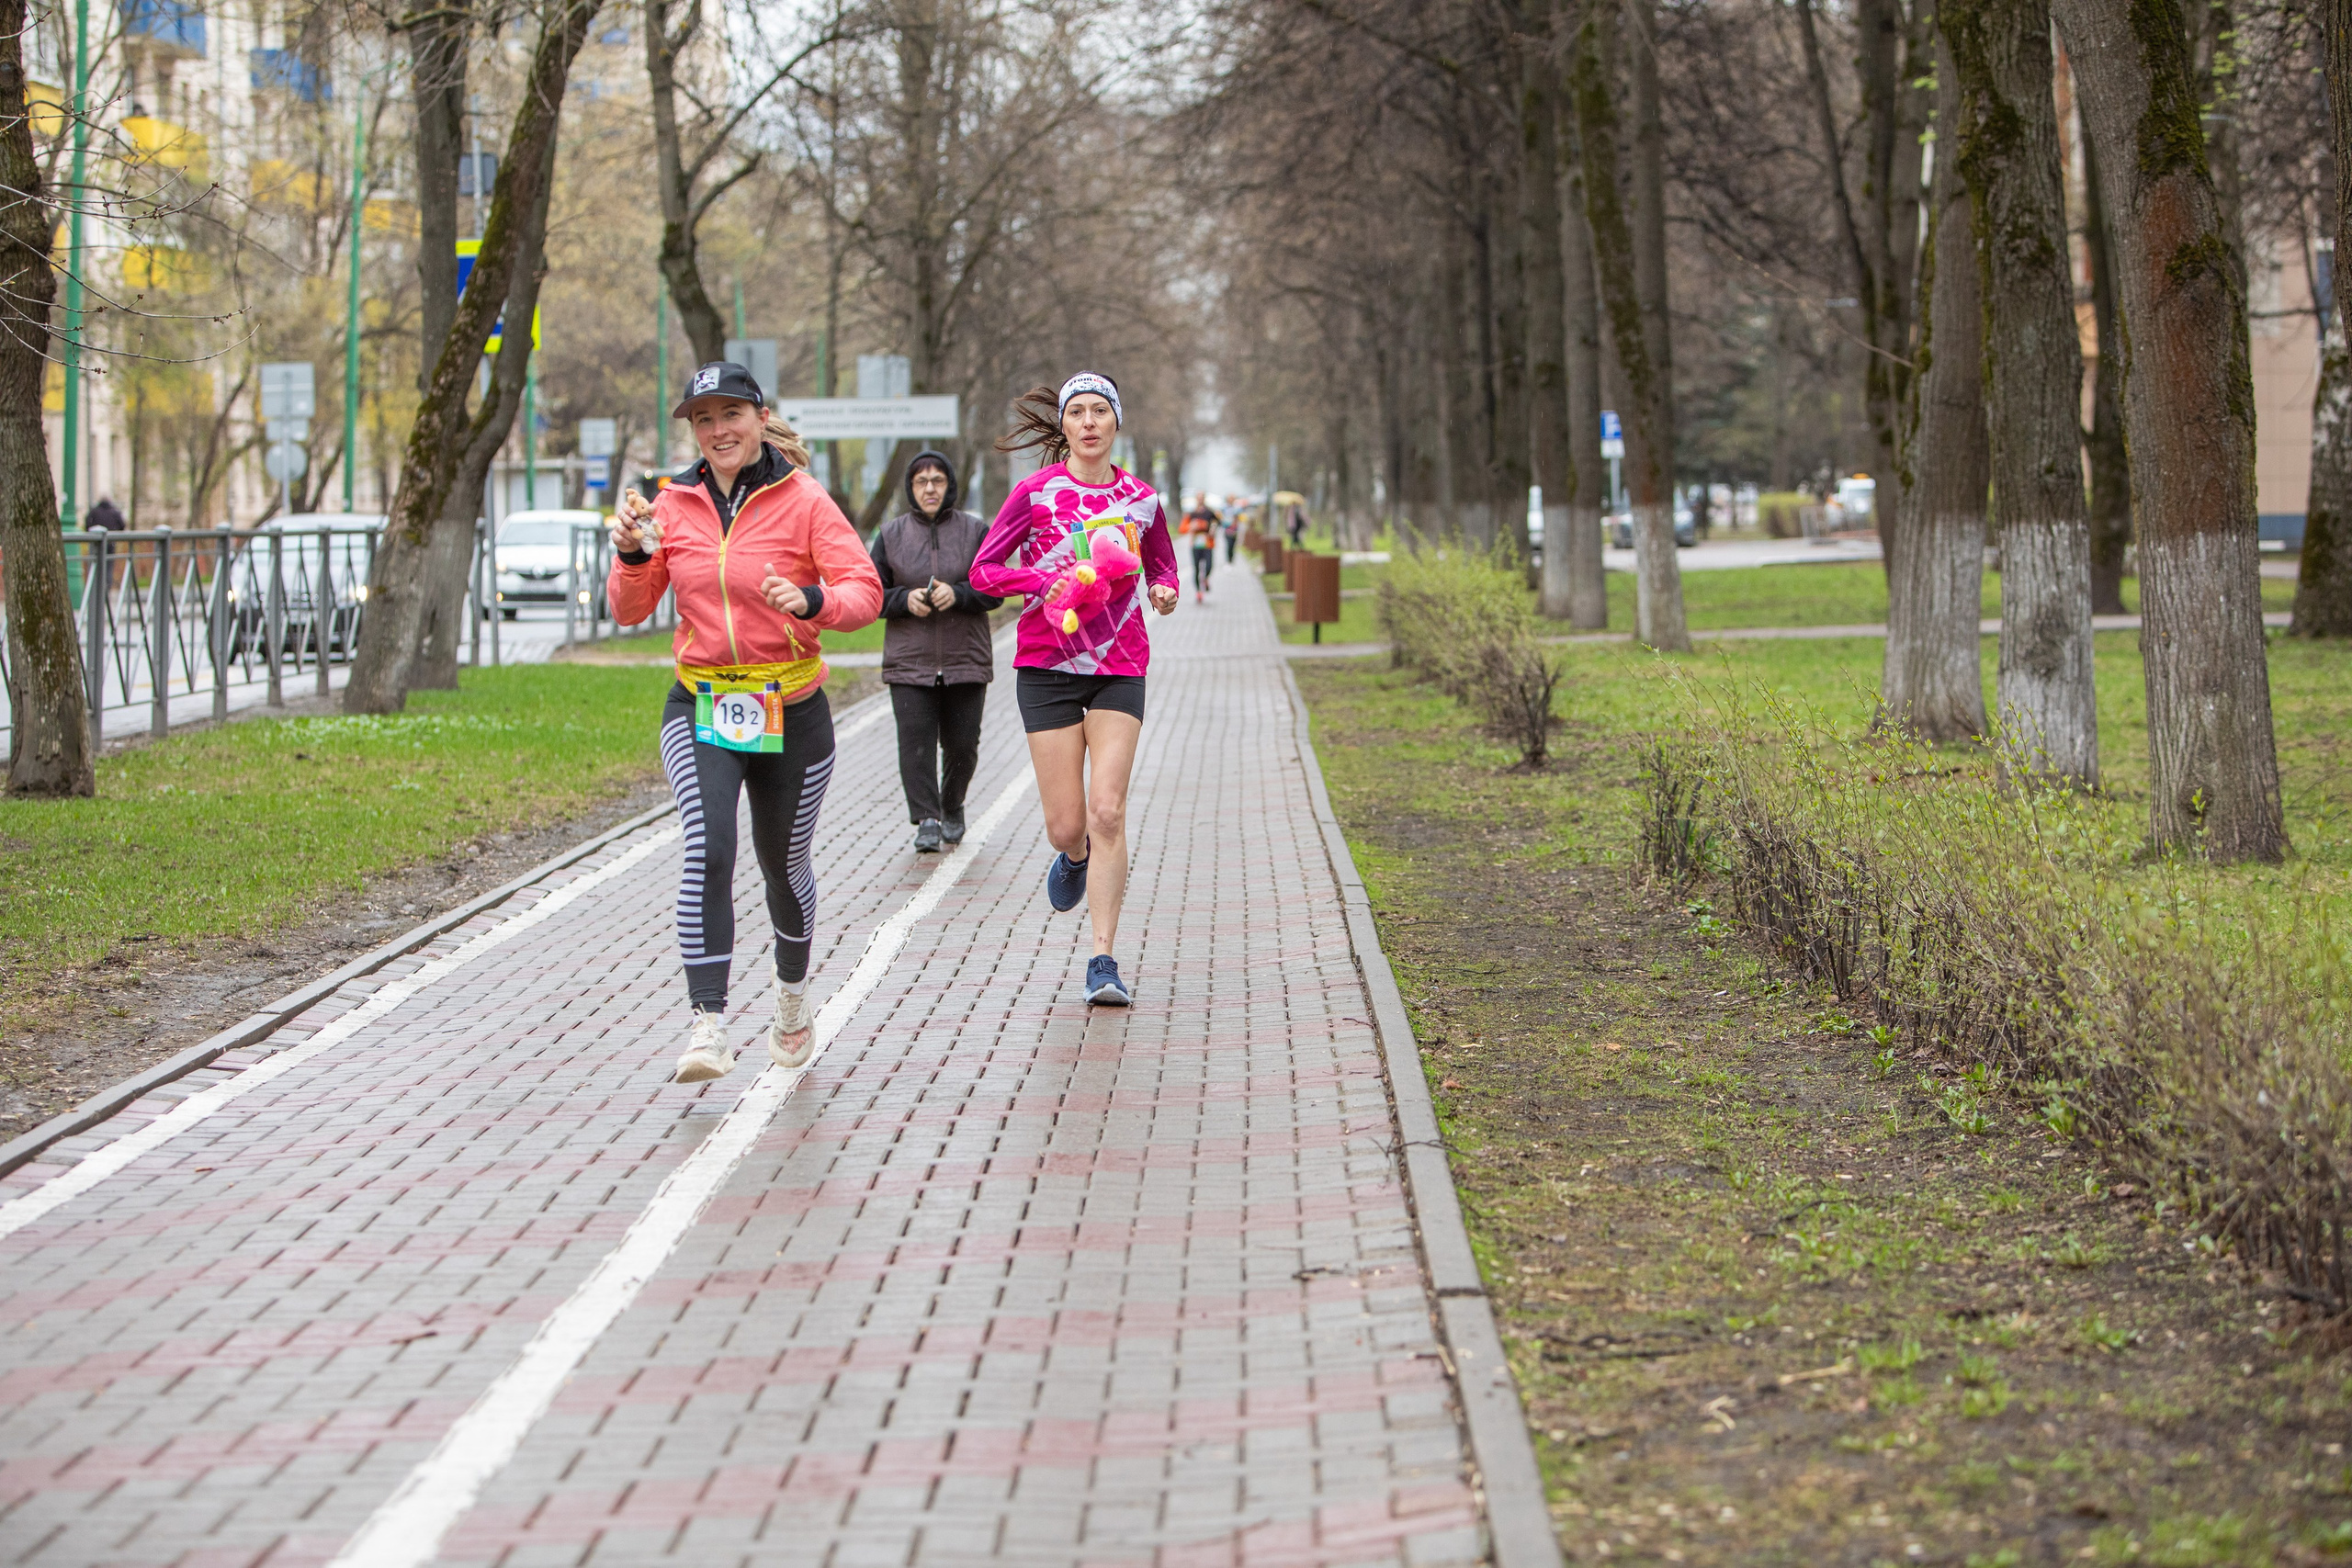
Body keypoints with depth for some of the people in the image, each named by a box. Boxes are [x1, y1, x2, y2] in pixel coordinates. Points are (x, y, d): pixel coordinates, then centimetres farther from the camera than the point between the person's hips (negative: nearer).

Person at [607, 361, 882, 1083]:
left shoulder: (803, 500, -5)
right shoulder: (674, 505, 4)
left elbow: (865, 590, -12)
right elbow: (630, 612, 7)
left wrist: (814, 602, -32)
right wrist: (632, 556, -13)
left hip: (791, 711, -1)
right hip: (700, 708, 1)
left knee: (783, 863, 13)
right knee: (709, 850, -21)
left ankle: (792, 994, 42)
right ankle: (708, 1025, -25)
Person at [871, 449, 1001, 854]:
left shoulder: (975, 531, 5)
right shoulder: (891, 535, 7)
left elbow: (995, 590, 1)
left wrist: (957, 593, -17)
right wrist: (905, 599, -13)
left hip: (965, 658, 0)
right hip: (909, 661, 0)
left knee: (961, 744, 5)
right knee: (916, 740, -12)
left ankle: (953, 807, 28)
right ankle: (926, 820, -9)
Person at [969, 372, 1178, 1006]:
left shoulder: (1141, 499, 6)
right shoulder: (1036, 492, -2)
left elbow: (1162, 567, 22)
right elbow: (983, 570, 0)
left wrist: (1163, 591, -2)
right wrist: (1044, 581, -17)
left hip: (1120, 667, 1)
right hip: (1048, 663, -1)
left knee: (1108, 812, -13)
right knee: (1066, 825, -1)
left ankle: (1103, 960, -8)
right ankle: (1074, 857, 39)